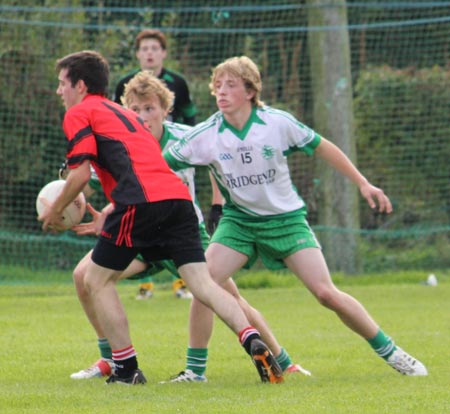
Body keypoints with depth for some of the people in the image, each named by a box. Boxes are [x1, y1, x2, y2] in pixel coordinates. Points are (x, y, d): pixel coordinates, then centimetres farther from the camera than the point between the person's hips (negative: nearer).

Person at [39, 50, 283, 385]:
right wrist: (104, 217, 40)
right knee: (203, 283, 0)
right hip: (178, 196, 7)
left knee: (97, 280, 10)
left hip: (142, 201, -7)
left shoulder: (79, 113, 9)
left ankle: (127, 369, 7)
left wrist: (55, 211, 13)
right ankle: (253, 341, -22)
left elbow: (81, 174, -2)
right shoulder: (127, 115, 33)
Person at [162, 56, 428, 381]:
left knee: (326, 294, -10)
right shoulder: (205, 135, -13)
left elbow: (322, 148, 0)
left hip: (286, 218, -2)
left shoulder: (278, 123, -15)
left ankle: (390, 352, 7)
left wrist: (363, 184, 2)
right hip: (238, 220, 2)